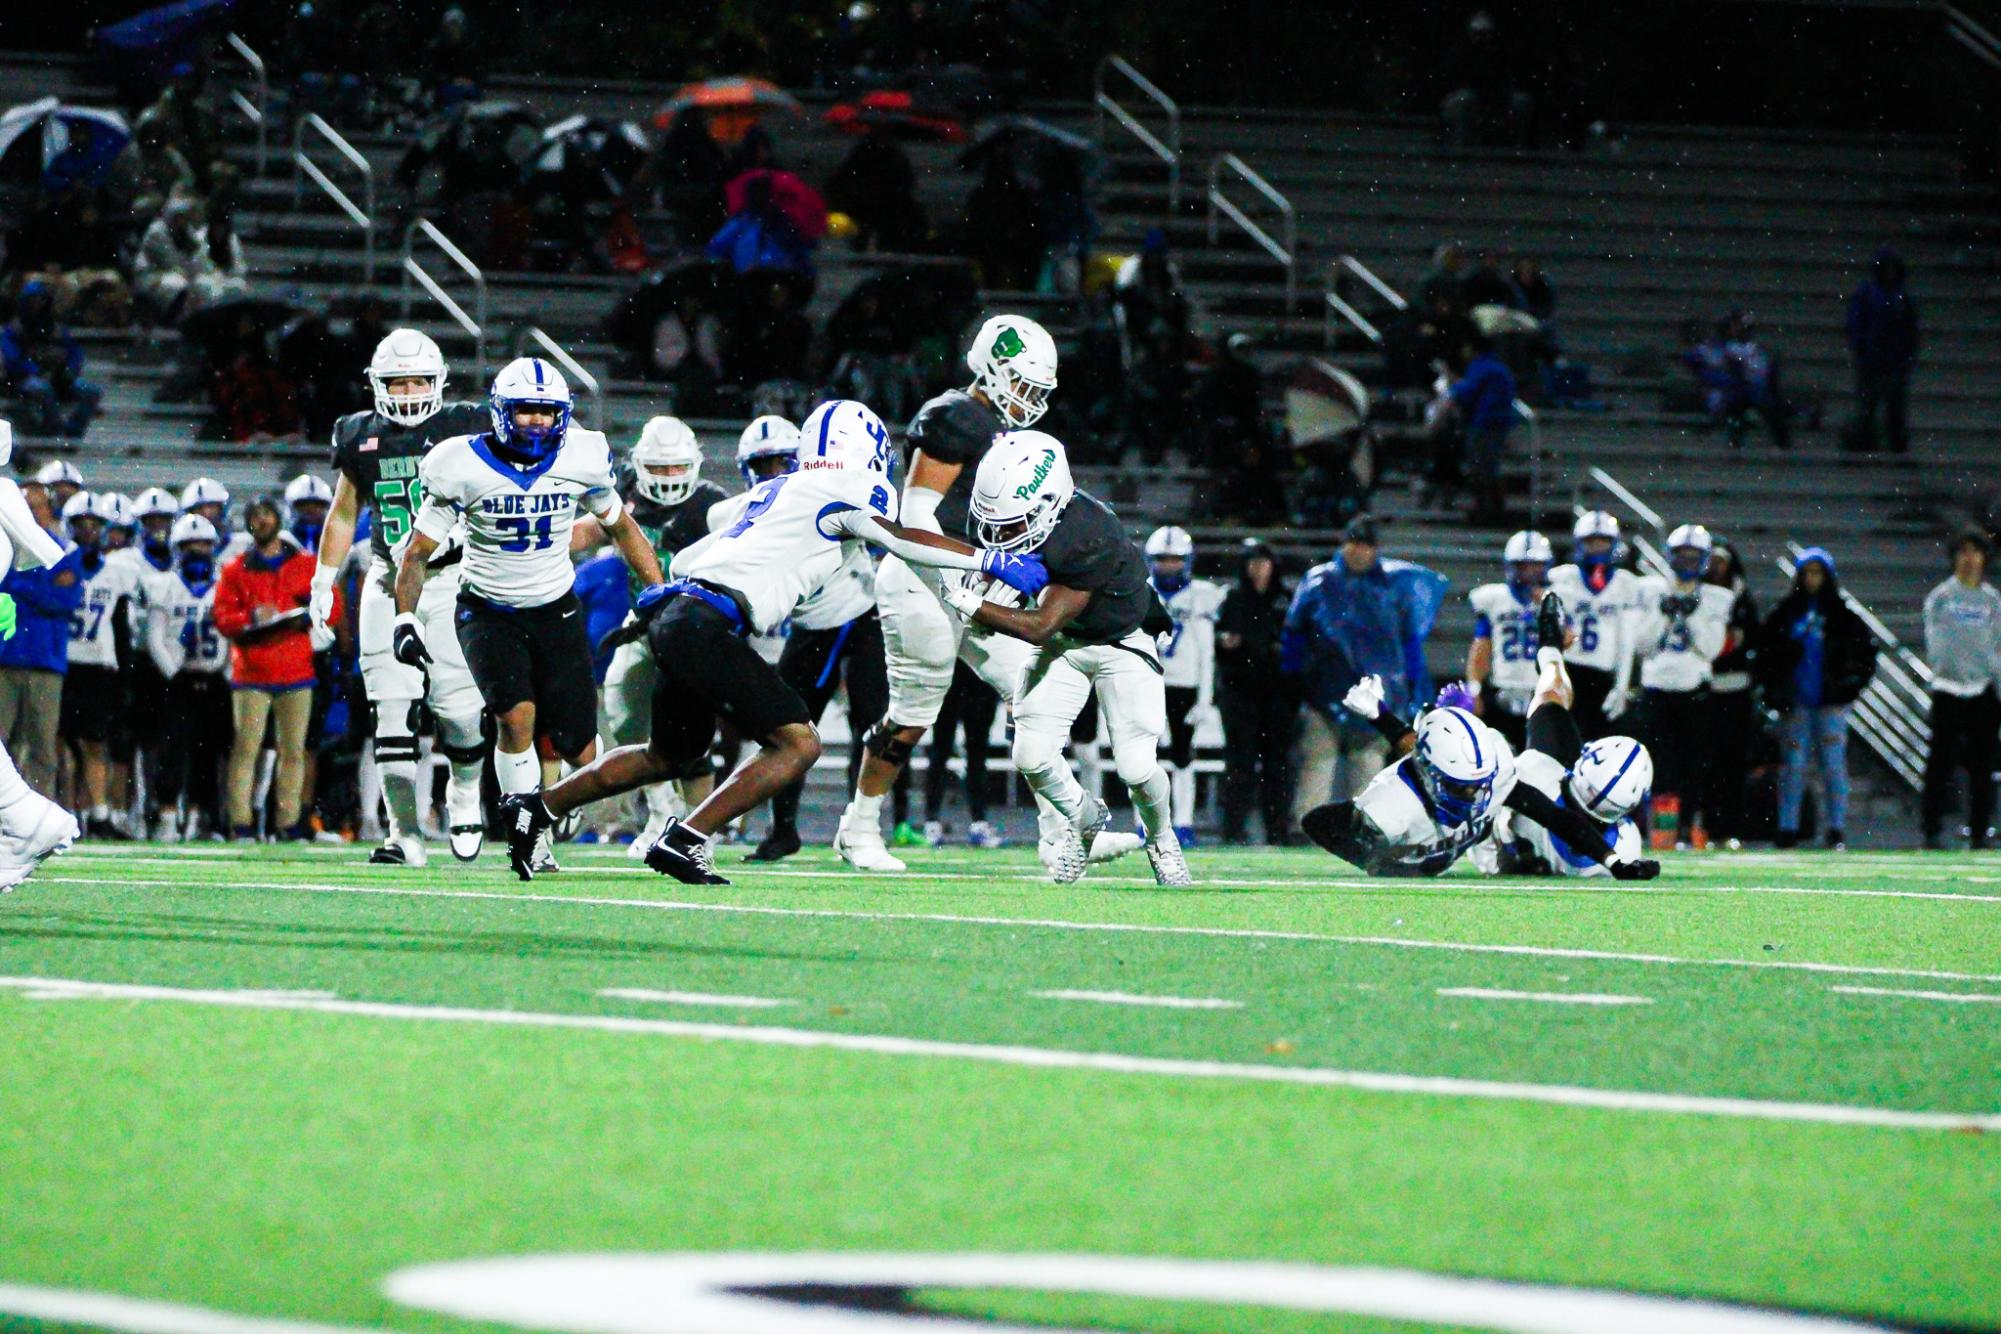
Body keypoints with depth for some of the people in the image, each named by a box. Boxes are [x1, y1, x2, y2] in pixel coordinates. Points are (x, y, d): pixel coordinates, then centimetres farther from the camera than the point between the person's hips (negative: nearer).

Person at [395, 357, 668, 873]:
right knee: (517, 716, -26)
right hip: (487, 612, -2)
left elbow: (620, 527, 9)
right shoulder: (466, 467, -15)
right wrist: (405, 619, -18)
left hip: (555, 611, 2)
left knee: (578, 748, -5)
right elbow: (418, 549, -6)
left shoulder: (580, 460, -9)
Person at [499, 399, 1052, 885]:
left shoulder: (768, 493, 25)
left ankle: (536, 809, 29)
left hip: (674, 611, 9)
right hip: (707, 624, -9)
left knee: (672, 755, 26)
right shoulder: (846, 492, 2)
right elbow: (903, 541, -7)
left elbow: (686, 559, 27)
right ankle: (684, 841, -14)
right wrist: (993, 560, -1)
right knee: (798, 744, -8)